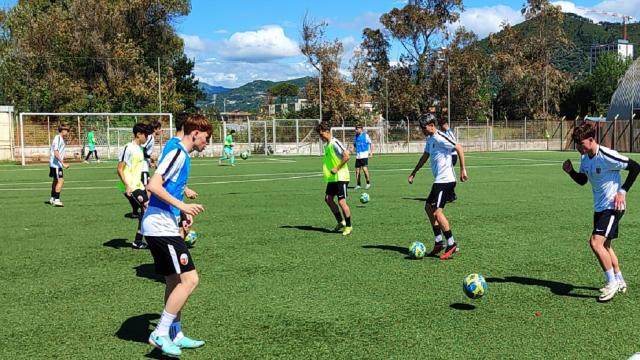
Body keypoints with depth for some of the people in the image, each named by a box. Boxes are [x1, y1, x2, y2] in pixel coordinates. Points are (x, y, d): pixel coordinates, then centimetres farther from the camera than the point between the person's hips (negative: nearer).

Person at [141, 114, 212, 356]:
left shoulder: (182, 155, 17)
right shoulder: (177, 153, -12)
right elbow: (153, 185, -21)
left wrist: (182, 213, 22)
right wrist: (182, 206, -23)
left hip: (161, 227, 10)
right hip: (161, 227, -10)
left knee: (175, 282, 15)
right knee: (189, 280, -10)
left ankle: (175, 335, 24)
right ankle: (160, 334, -3)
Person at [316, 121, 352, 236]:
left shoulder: (335, 143, -15)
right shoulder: (327, 145, 12)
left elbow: (346, 156, -23)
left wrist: (337, 169, -21)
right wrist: (326, 167, 11)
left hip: (341, 177, -10)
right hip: (332, 178, 10)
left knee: (341, 202, -9)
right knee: (328, 199, 10)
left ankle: (348, 226, 4)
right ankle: (340, 222, 21)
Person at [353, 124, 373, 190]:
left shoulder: (365, 135, -4)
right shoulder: (356, 136, 11)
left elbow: (371, 144, 0)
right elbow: (354, 144, 22)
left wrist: (371, 152, -9)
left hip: (364, 155, -5)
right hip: (358, 156, 5)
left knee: (364, 169, -14)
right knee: (357, 170, 3)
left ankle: (368, 183, 2)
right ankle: (358, 185, 13)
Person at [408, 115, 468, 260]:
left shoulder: (440, 138, -15)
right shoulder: (430, 139, 15)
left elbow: (459, 148, -20)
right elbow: (425, 157, 28)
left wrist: (463, 169, -21)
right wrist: (413, 173, 32)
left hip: (445, 180, -11)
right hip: (438, 181, 11)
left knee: (437, 212, -15)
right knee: (428, 207, 17)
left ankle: (451, 244, -6)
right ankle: (438, 242, 21)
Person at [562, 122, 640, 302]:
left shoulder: (607, 156, -22)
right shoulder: (585, 158, 3)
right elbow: (582, 180, 17)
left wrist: (622, 191, -16)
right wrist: (571, 171, -3)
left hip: (613, 206, -9)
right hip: (599, 206, 9)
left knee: (596, 242, -18)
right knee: (605, 245, 17)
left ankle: (612, 282, -4)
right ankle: (619, 282, 34)